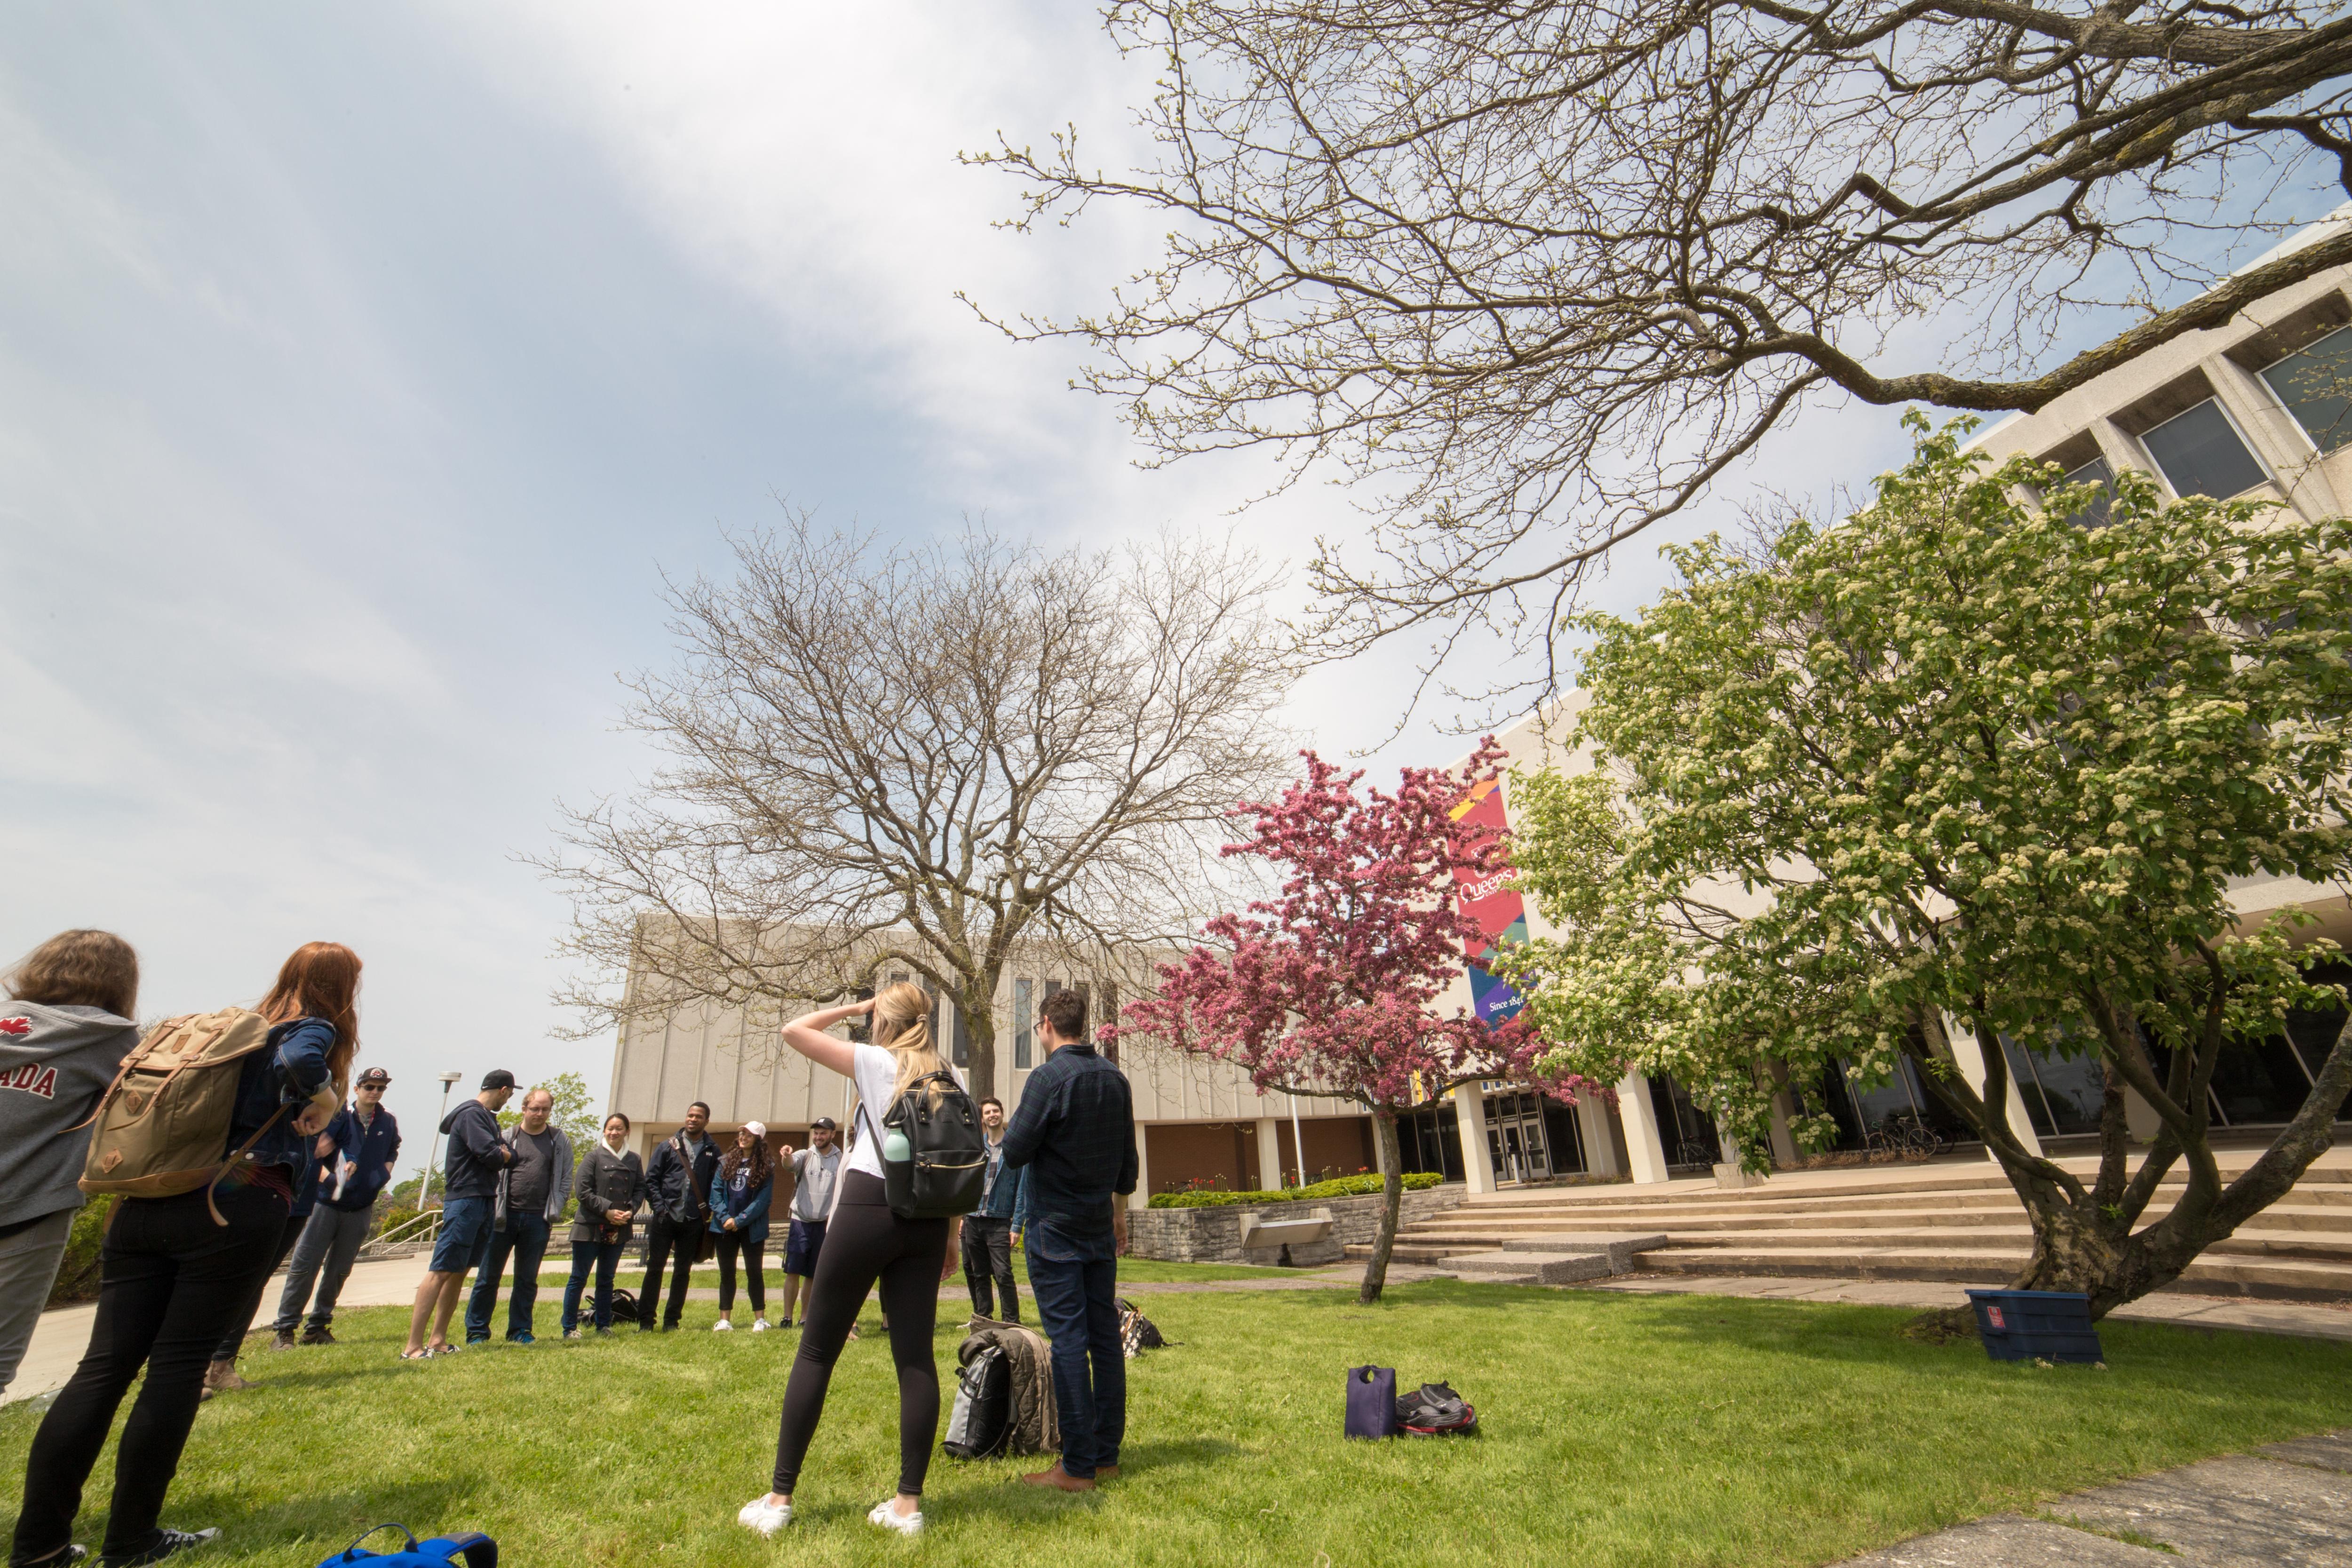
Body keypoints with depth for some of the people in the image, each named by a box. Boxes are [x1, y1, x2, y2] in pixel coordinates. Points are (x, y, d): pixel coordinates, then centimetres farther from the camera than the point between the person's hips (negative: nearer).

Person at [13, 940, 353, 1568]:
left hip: (147, 1206, 7)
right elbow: (298, 1062, -26)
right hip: (235, 1212, -7)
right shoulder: (314, 1030, -5)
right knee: (176, 1365, 1)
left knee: (106, 1362, 7)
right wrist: (321, 1097, -9)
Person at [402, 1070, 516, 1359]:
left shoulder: (487, 1118, 18)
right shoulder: (471, 1114, -11)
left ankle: (438, 1341, 16)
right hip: (465, 1200, -10)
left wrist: (504, 1155, -6)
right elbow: (490, 1155, -20)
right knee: (441, 1271, -8)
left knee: (459, 1272, 11)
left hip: (484, 1201, 10)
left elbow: (509, 1155, 15)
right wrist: (503, 1156, 0)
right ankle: (413, 1347, -6)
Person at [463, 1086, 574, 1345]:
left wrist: (554, 1213, -1)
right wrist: (493, 1210, -8)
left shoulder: (560, 1141, 5)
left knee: (527, 1279, 9)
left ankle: (519, 1331, 19)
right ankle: (477, 1331, 19)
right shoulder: (507, 1137, 2)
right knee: (488, 1276, 6)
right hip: (503, 1216, -1)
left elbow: (566, 1180, 6)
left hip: (538, 1219, 1)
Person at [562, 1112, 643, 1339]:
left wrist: (631, 1210, -9)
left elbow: (640, 1189, 8)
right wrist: (607, 1210, -15)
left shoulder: (634, 1160, 6)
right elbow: (582, 1190, -9)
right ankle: (570, 1328, 14)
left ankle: (604, 1325, 21)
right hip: (589, 1227, -4)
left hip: (619, 1229, 4)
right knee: (579, 1278, 2)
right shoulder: (594, 1156, -5)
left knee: (606, 1279, 13)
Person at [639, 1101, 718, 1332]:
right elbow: (651, 1179, 1)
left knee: (682, 1271, 9)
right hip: (665, 1218, 0)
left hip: (694, 1221, 1)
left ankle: (672, 1320, 19)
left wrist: (708, 1211, -7)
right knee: (654, 1268, 4)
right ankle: (645, 1320, 14)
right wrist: (659, 1207, -8)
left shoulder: (712, 1150, 4)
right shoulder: (669, 1145, 2)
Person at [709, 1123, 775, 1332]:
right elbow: (716, 1191, 1)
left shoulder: (766, 1166, -4)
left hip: (752, 1228, -3)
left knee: (754, 1272, 3)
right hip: (725, 1227, 3)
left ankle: (760, 1319, 11)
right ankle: (724, 1320, 17)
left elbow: (763, 1199, -9)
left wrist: (739, 1220, -15)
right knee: (726, 1273, 9)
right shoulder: (726, 1162, 7)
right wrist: (725, 1218, -11)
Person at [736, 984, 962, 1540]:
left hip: (868, 1209, -4)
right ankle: (908, 1503, 12)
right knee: (915, 1356, 7)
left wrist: (851, 1009, 13)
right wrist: (950, 1235, 15)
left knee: (816, 1352, 10)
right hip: (927, 1219, 5)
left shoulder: (876, 1062, -2)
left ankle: (779, 1499, 17)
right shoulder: (950, 1078, 10)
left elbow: (793, 1030, 4)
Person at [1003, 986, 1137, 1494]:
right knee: (1106, 1338, 11)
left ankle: (1078, 1466, 6)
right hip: (1100, 1229, 6)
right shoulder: (1115, 1079, 5)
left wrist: (1017, 1118, 5)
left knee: (1068, 1342, -1)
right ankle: (1107, 1455, 21)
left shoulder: (1049, 1077, -15)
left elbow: (1015, 1151, -14)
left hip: (1054, 1229, -6)